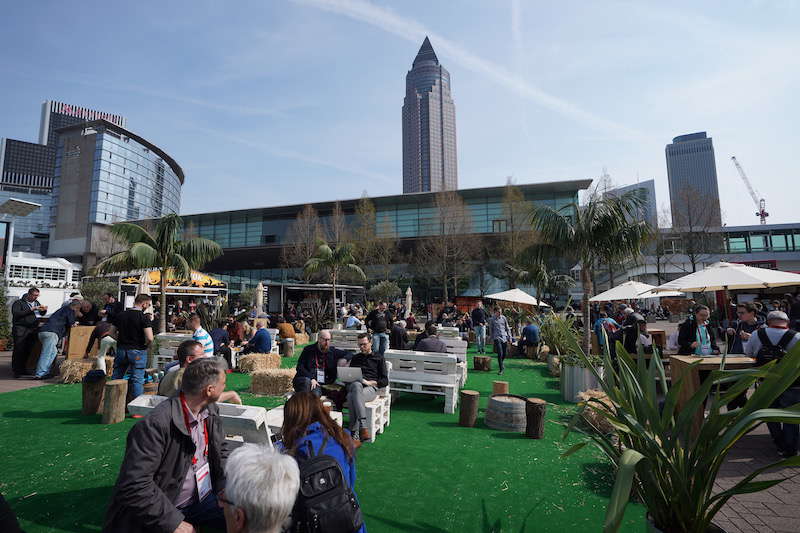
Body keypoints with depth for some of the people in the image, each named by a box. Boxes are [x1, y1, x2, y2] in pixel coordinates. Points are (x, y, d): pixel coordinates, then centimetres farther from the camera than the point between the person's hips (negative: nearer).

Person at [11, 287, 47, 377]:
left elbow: (42, 314, 25)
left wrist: (44, 310, 2)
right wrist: (31, 310, -20)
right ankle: (16, 371, 2)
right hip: (20, 330, -5)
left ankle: (23, 369, 14)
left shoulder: (36, 303, 17)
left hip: (33, 329, 5)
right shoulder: (18, 303, -1)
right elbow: (16, 314, -15)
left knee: (28, 350, 5)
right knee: (19, 350, -4)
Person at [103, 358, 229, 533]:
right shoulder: (153, 426, -24)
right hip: (165, 510, -4)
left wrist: (229, 489, -7)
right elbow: (134, 486, -24)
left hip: (205, 497, 5)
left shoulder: (211, 410, -3)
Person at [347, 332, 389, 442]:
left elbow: (385, 381, 10)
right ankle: (363, 427, -43)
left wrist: (369, 382, -7)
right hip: (354, 385, 2)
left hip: (371, 388, -2)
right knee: (356, 385, -37)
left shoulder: (379, 358, 19)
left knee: (352, 397, -35)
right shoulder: (355, 358, 30)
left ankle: (354, 432, -36)